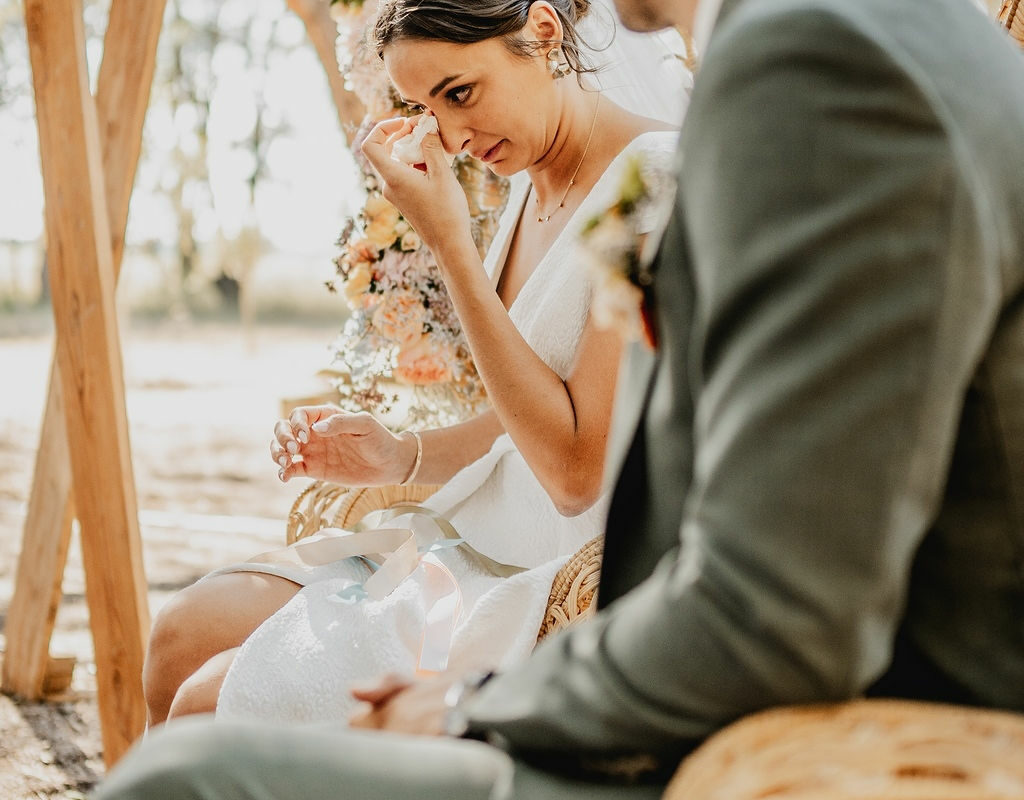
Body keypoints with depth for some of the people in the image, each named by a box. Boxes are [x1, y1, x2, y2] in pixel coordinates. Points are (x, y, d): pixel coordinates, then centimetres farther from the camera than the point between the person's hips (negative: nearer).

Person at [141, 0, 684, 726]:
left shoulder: (659, 175, -18)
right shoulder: (534, 185, 10)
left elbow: (578, 468, -23)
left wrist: (452, 246, -21)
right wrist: (397, 459, -1)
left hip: (567, 591, -9)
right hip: (482, 543, 9)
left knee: (208, 706, -10)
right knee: (184, 632, 4)